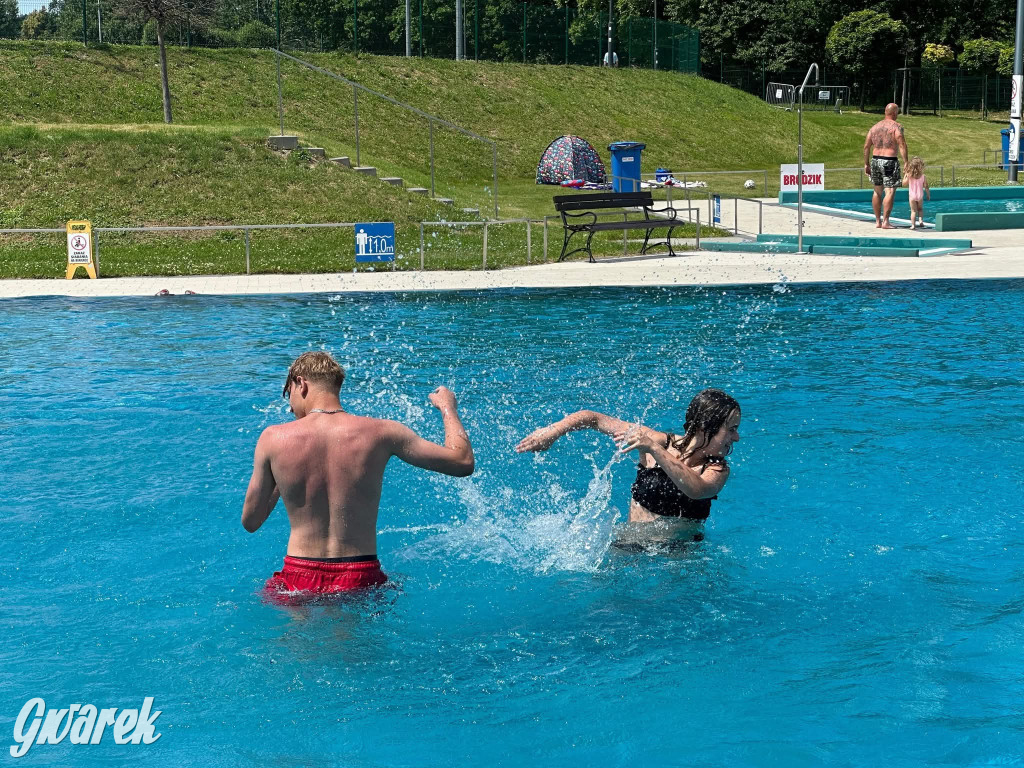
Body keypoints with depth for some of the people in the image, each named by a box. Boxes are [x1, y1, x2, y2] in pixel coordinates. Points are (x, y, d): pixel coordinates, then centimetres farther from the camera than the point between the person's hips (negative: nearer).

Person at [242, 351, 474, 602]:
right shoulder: (378, 432, -5)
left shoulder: (273, 438, -5)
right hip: (360, 581, 1)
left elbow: (250, 522, 5)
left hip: (299, 581, 0)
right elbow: (463, 462, 1)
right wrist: (448, 408, 19)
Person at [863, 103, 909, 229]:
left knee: (877, 192, 15)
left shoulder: (875, 127, 12)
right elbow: (902, 145, -16)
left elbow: (866, 146, 12)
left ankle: (878, 221, 19)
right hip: (889, 162, -6)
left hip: (875, 160, 6)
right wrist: (906, 162, -16)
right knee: (890, 192, -6)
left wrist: (866, 163, 18)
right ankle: (885, 221, -12)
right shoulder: (896, 127, -6)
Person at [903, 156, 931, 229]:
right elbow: (926, 187, -5)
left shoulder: (909, 175, -13)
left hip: (912, 195, -1)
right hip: (920, 195, 1)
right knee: (920, 209, 23)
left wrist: (905, 174, 8)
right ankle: (921, 220, 3)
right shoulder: (923, 176, -8)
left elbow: (904, 183, -4)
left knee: (913, 210, 5)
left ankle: (913, 225, -3)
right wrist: (928, 195, 8)